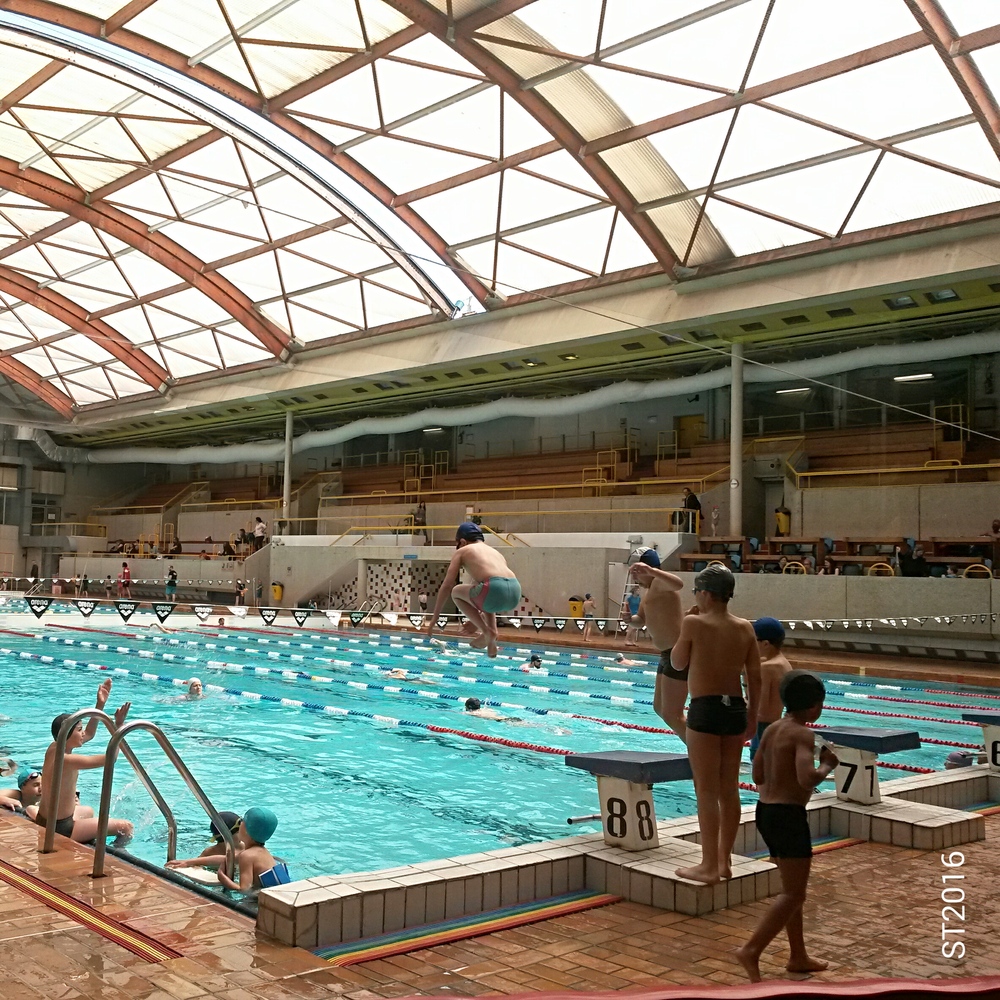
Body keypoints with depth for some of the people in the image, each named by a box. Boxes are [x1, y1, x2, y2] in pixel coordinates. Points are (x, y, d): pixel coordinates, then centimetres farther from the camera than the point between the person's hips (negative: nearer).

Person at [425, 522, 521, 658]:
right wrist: (476, 621, 52)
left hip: (494, 589, -6)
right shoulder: (495, 551, 35)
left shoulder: (462, 551, 21)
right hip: (515, 592, 6)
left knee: (456, 592, 23)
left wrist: (434, 619, 22)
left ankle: (487, 632, 8)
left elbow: (447, 586, 16)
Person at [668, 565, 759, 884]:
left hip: (705, 710, -5)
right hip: (735, 709, 6)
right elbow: (755, 677, 5)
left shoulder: (694, 623, -11)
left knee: (707, 791, 0)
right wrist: (752, 715, 14)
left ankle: (708, 867, 4)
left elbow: (678, 664, 1)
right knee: (729, 790, 13)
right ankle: (723, 862, 22)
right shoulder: (745, 628, 3)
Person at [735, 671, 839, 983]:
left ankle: (798, 956, 29)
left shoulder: (772, 729, 10)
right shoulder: (803, 734, -16)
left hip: (766, 811, 9)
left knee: (792, 888, 20)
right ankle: (751, 951, -11)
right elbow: (807, 779, -28)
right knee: (794, 894, -3)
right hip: (788, 815, -9)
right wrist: (827, 765, -11)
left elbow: (758, 775, 13)